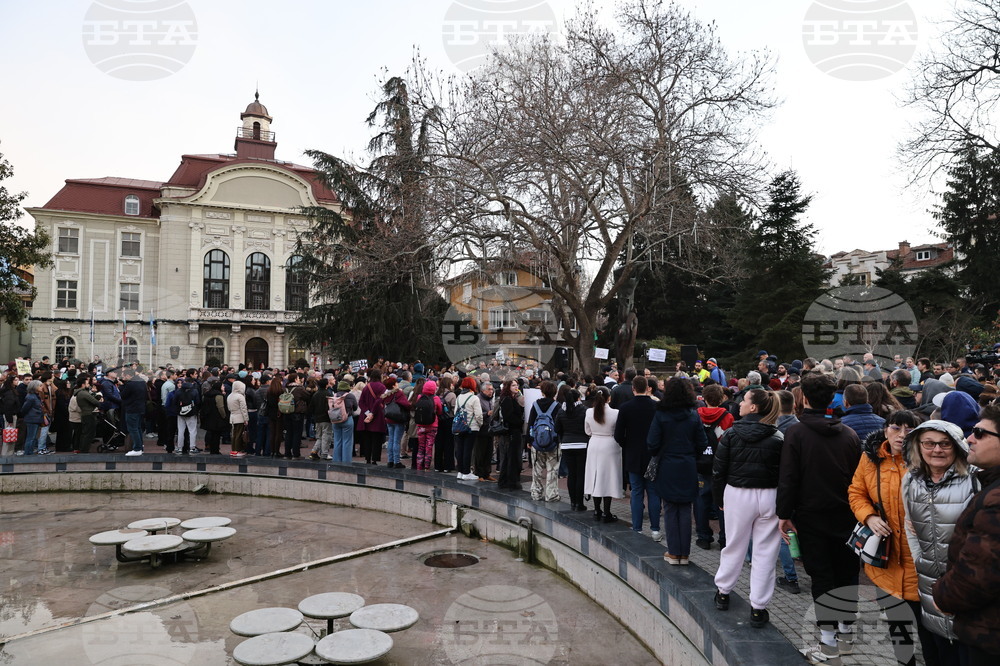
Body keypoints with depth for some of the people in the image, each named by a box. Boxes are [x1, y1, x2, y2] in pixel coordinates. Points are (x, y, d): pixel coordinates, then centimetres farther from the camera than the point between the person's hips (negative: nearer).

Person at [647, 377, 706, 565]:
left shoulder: (660, 415, -10)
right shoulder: (694, 415, -3)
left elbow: (652, 444, -9)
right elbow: (702, 444, 0)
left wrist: (659, 455, 11)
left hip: (668, 467, -2)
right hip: (689, 468, 2)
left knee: (671, 510, 7)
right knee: (685, 510, 8)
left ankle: (673, 553, 11)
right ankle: (684, 553, 14)